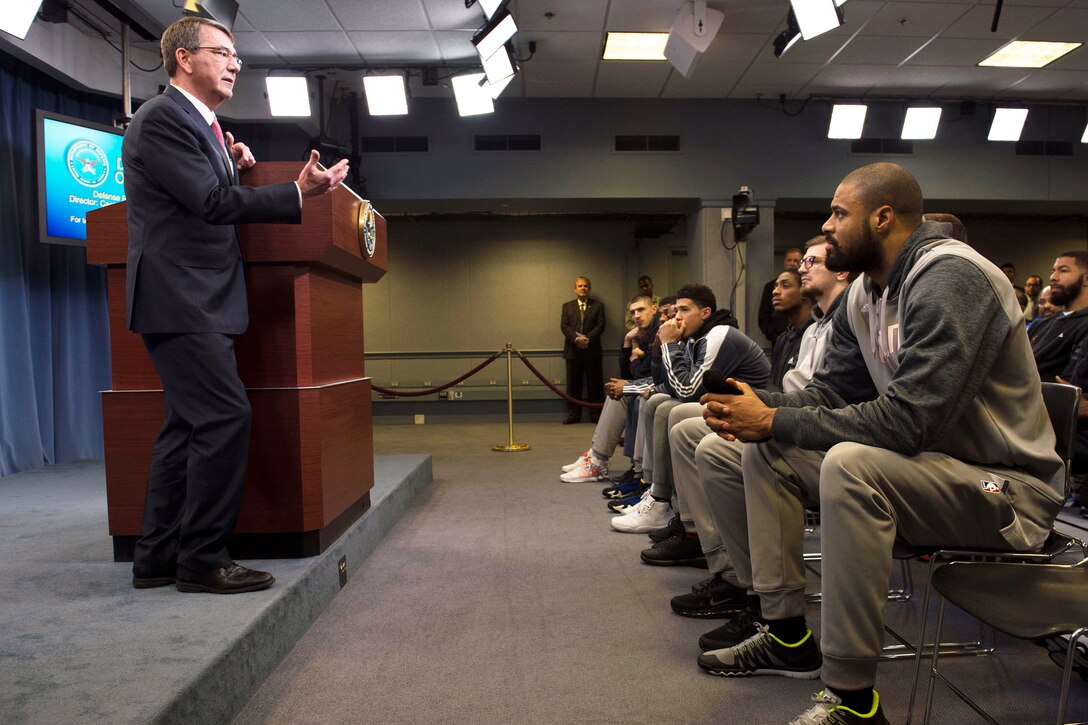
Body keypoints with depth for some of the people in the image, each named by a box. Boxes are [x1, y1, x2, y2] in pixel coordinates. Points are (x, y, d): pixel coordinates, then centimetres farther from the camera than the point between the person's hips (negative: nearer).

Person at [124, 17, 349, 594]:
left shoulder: (197, 122, 22)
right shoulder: (162, 118, -9)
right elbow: (213, 201, -19)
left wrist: (228, 160, 12)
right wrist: (299, 193, -21)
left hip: (196, 300, 11)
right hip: (179, 298, -10)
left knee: (188, 425, 11)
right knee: (225, 416, -14)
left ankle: (157, 559, 19)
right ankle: (203, 561, -4)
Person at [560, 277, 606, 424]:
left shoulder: (598, 306, 9)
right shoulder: (567, 306, 12)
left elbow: (600, 325, -2)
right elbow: (564, 326, 0)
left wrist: (587, 338, -16)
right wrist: (576, 338, -16)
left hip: (592, 350, -1)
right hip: (573, 350, 1)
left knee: (595, 383, 2)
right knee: (573, 384, 3)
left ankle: (596, 414, 9)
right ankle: (574, 414, 10)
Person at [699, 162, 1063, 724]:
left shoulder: (949, 277, -22)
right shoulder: (863, 294, 6)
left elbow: (906, 422, -31)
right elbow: (831, 392, 7)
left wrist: (773, 421, -26)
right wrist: (759, 404, -13)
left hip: (1006, 487, -9)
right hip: (926, 462, 9)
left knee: (850, 463, -36)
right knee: (767, 453, 0)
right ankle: (788, 636, 7)